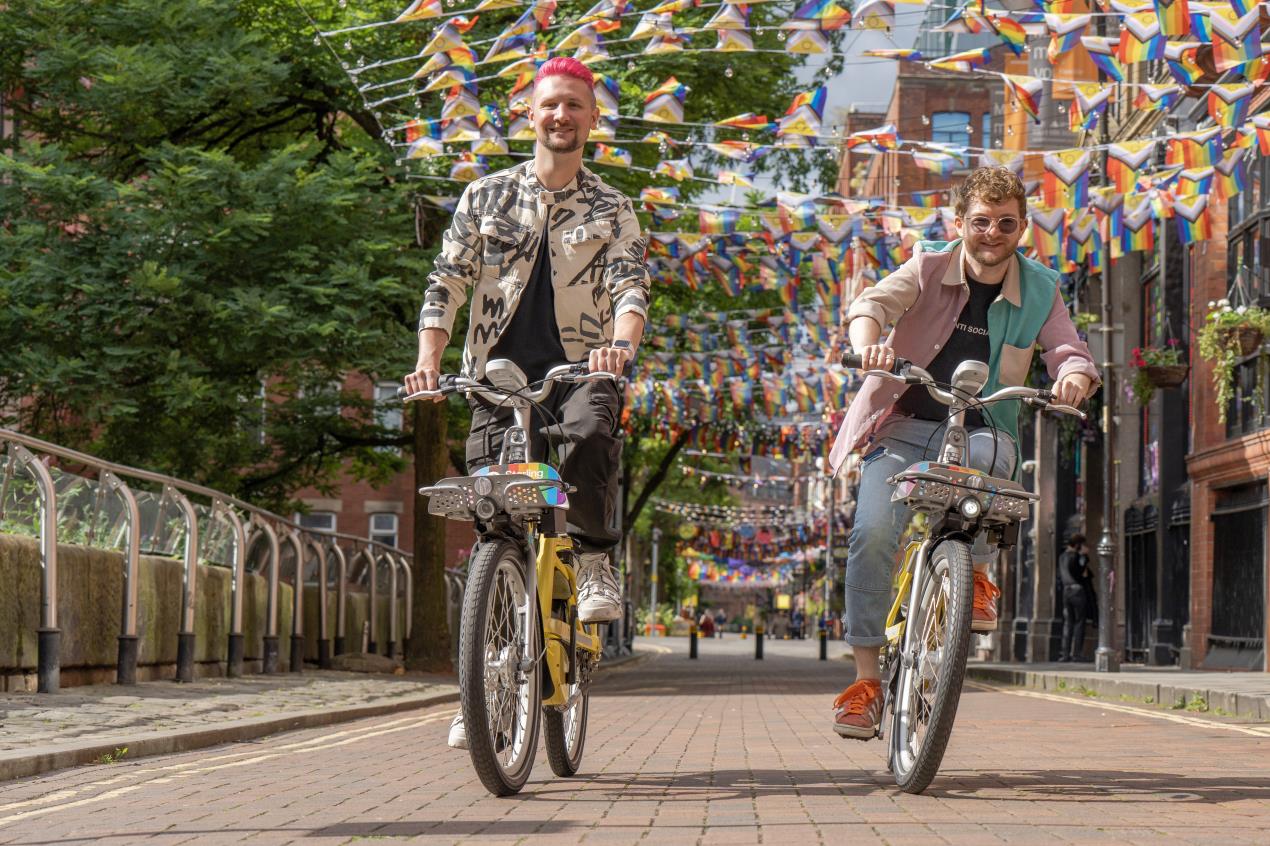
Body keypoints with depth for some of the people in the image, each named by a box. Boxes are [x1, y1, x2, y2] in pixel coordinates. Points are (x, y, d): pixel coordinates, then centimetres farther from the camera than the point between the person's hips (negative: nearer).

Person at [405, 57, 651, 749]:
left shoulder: (610, 210, 9)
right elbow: (446, 283, 5)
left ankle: (594, 566, -14)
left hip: (576, 372, -1)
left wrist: (620, 344, -28)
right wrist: (428, 360, -12)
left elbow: (631, 287, -6)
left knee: (590, 434, -37)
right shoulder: (486, 196, 11)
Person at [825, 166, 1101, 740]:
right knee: (872, 533, -21)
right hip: (903, 428, -1)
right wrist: (868, 342, -42)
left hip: (979, 431, 1)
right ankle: (866, 680, -10)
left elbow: (1066, 350, -4)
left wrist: (1075, 376, -29)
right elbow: (872, 303, -18)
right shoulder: (929, 268, -4)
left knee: (991, 456, -37)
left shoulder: (1039, 290, 3)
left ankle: (976, 572, -8)